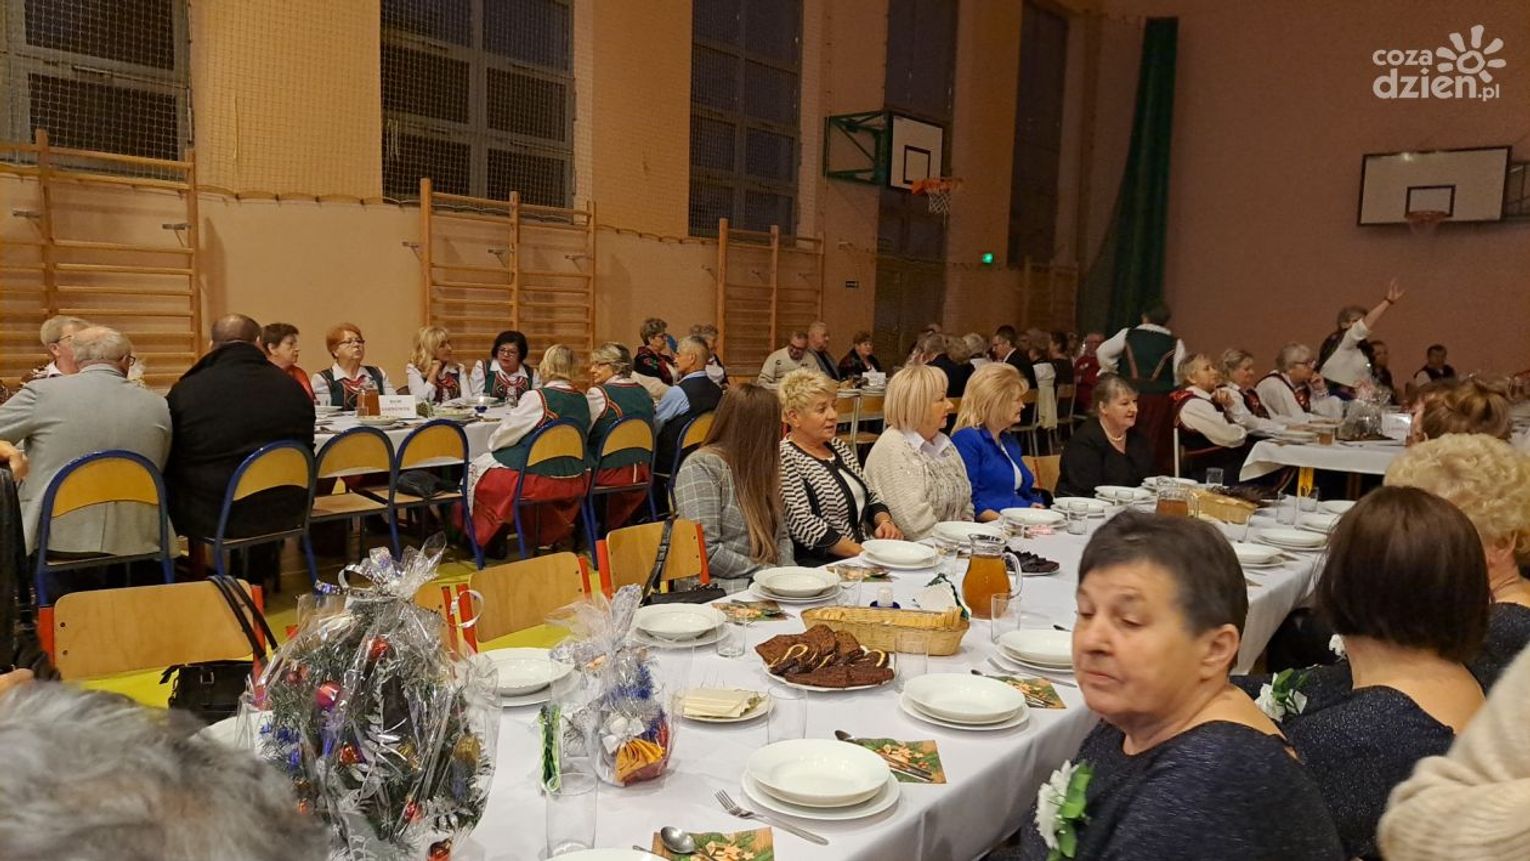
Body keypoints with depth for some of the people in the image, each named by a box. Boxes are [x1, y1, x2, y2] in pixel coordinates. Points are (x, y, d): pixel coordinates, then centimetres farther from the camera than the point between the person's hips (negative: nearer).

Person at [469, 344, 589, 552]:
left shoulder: (537, 397, -18)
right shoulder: (582, 400, 0)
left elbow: (498, 439, -10)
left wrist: (493, 443, 13)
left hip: (539, 478, -7)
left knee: (477, 468, 15)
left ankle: (487, 539, 25)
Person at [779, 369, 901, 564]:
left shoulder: (838, 446, 16)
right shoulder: (784, 459, -9)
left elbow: (870, 496, 22)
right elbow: (802, 524, -17)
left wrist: (885, 522, 0)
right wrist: (860, 552, -19)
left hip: (865, 553, 8)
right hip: (817, 563, -8)